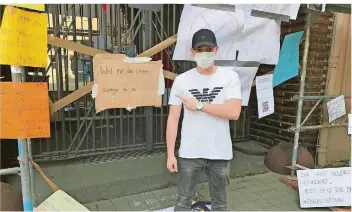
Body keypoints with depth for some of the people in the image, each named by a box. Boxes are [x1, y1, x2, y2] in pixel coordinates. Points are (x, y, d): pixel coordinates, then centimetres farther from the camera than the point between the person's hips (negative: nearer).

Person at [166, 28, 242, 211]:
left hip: (220, 153, 0)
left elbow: (234, 112, -17)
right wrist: (170, 154, -5)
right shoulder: (181, 80, -4)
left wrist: (199, 105, -16)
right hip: (189, 153, 0)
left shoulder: (230, 76, -5)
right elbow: (173, 119, -3)